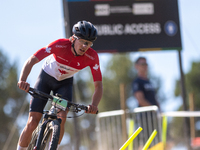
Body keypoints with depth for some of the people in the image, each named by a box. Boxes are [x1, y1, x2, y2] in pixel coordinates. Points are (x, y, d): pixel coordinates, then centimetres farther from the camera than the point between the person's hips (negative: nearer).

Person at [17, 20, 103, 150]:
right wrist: (22, 80, -52)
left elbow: (98, 85, -24)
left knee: (61, 118, -24)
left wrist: (94, 105, -45)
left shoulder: (92, 57, -25)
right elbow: (31, 61, -34)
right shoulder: (60, 45, -32)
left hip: (65, 83, 2)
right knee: (32, 123, -10)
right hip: (46, 78, -2)